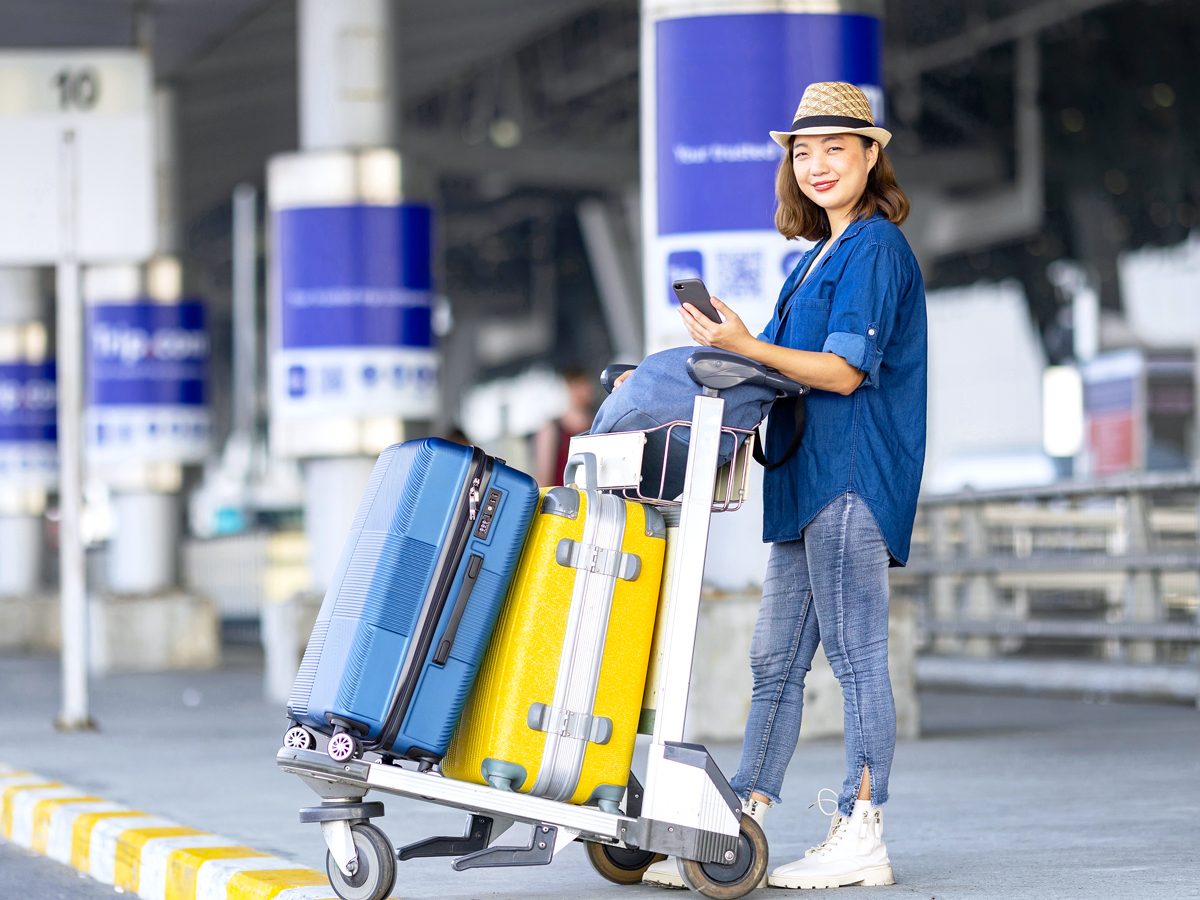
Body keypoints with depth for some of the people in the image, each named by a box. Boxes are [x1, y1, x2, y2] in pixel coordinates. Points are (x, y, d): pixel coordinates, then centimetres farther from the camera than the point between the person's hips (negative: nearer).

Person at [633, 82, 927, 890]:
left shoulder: (875, 247, -7)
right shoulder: (822, 255, 22)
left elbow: (845, 371, -16)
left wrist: (745, 346, -23)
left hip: (854, 477, -10)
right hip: (810, 480, 10)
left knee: (857, 656, -6)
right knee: (776, 661, 7)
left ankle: (862, 838, -2)